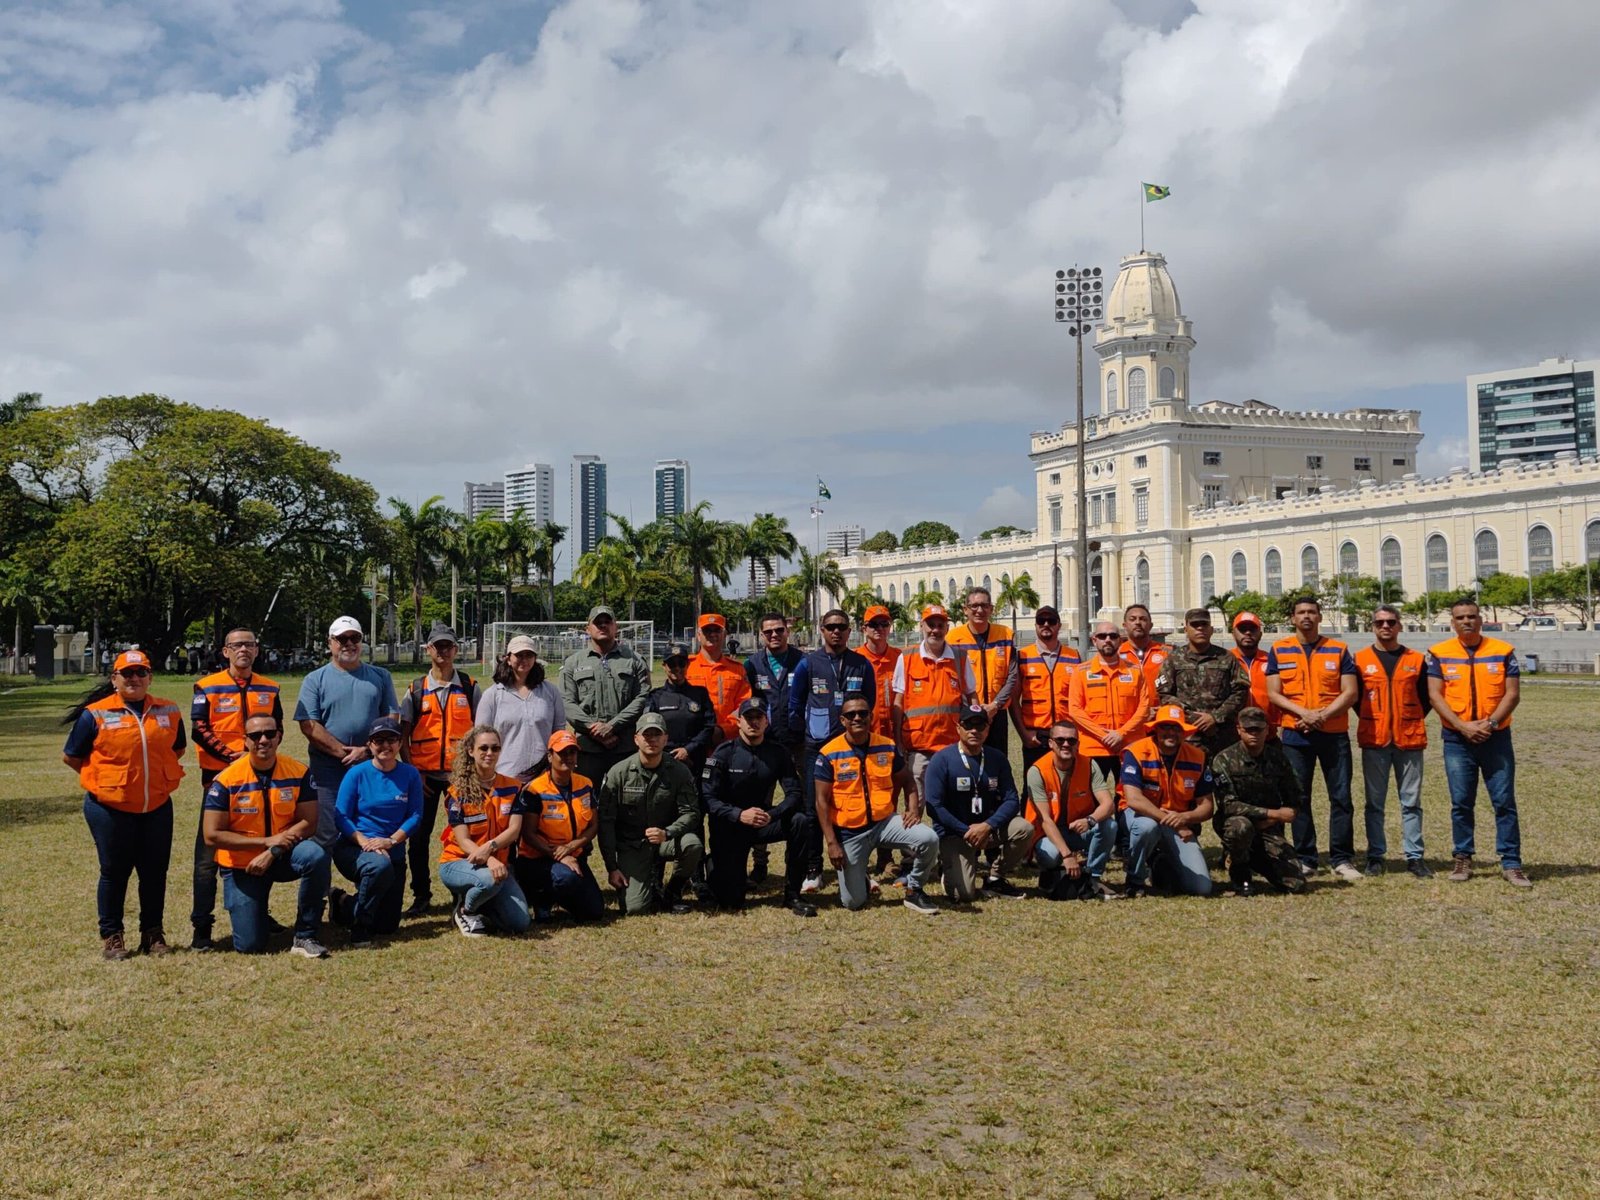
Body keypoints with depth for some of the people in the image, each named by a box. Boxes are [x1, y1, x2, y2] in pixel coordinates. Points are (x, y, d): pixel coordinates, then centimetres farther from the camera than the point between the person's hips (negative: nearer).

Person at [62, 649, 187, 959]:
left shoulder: (169, 711, 6)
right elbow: (70, 756, 3)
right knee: (115, 871, 5)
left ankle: (152, 933, 21)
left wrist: (158, 777, 9)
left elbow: (177, 749, 20)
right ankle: (111, 936, 19)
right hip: (111, 808, -3)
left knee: (155, 870, 7)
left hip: (157, 807, 3)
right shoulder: (95, 714, -5)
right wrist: (103, 778, 2)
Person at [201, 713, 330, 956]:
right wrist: (267, 841, -20)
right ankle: (249, 908, 30)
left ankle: (306, 936, -18)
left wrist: (272, 853, -23)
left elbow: (308, 823, -10)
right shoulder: (226, 780, -15)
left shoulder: (299, 773, -9)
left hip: (283, 856, 1)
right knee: (250, 945, -8)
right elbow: (212, 835, -16)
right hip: (241, 864, -1)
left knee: (316, 856, -33)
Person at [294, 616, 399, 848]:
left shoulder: (380, 677, 12)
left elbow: (391, 718, 4)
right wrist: (344, 752, -11)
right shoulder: (315, 679, 6)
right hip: (328, 770, -2)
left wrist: (367, 750, -10)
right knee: (325, 837, -2)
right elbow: (309, 726, -4)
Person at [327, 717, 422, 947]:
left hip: (393, 851, 4)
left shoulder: (410, 775, -2)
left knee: (388, 925, 6)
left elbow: (415, 816, -5)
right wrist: (364, 841, -25)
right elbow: (341, 816, -9)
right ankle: (359, 927, -18)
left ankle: (343, 903, 35)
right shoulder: (357, 773, -7)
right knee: (380, 865, -40)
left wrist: (390, 841, -20)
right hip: (352, 848, -4)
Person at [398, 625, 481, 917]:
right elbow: (403, 736, 7)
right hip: (424, 775, 1)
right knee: (418, 836, 3)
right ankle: (421, 895, 16)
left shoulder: (470, 688, 5)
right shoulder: (416, 690, 6)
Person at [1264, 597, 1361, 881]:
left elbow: (1350, 692, 0)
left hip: (1334, 734, 0)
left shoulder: (1338, 650, 6)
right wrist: (1303, 713, -13)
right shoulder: (1279, 650, 7)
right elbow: (1273, 693, 1)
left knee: (1341, 797, 0)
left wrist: (1322, 715, -13)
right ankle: (1304, 859, 11)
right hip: (1294, 735, 0)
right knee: (1299, 799, 3)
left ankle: (1343, 859, 6)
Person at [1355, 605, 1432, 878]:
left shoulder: (1416, 660, 6)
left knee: (1411, 802, 4)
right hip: (1374, 742, 0)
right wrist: (1372, 722, 4)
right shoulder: (1360, 659, 4)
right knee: (1374, 802, 4)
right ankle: (1375, 856, 11)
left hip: (1409, 741, 1)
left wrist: (1412, 722, 4)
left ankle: (1414, 857, 10)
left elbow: (1426, 698, 12)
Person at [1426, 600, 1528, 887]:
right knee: (1461, 803, 5)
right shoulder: (1440, 654, 2)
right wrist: (1463, 726, -13)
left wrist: (1490, 723, -14)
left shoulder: (1503, 651, 2)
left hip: (1496, 737, 0)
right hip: (1457, 738, 0)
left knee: (1504, 801, 0)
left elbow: (1512, 693, -2)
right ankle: (1463, 859, 15)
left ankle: (1511, 863, 5)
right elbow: (1434, 695, -3)